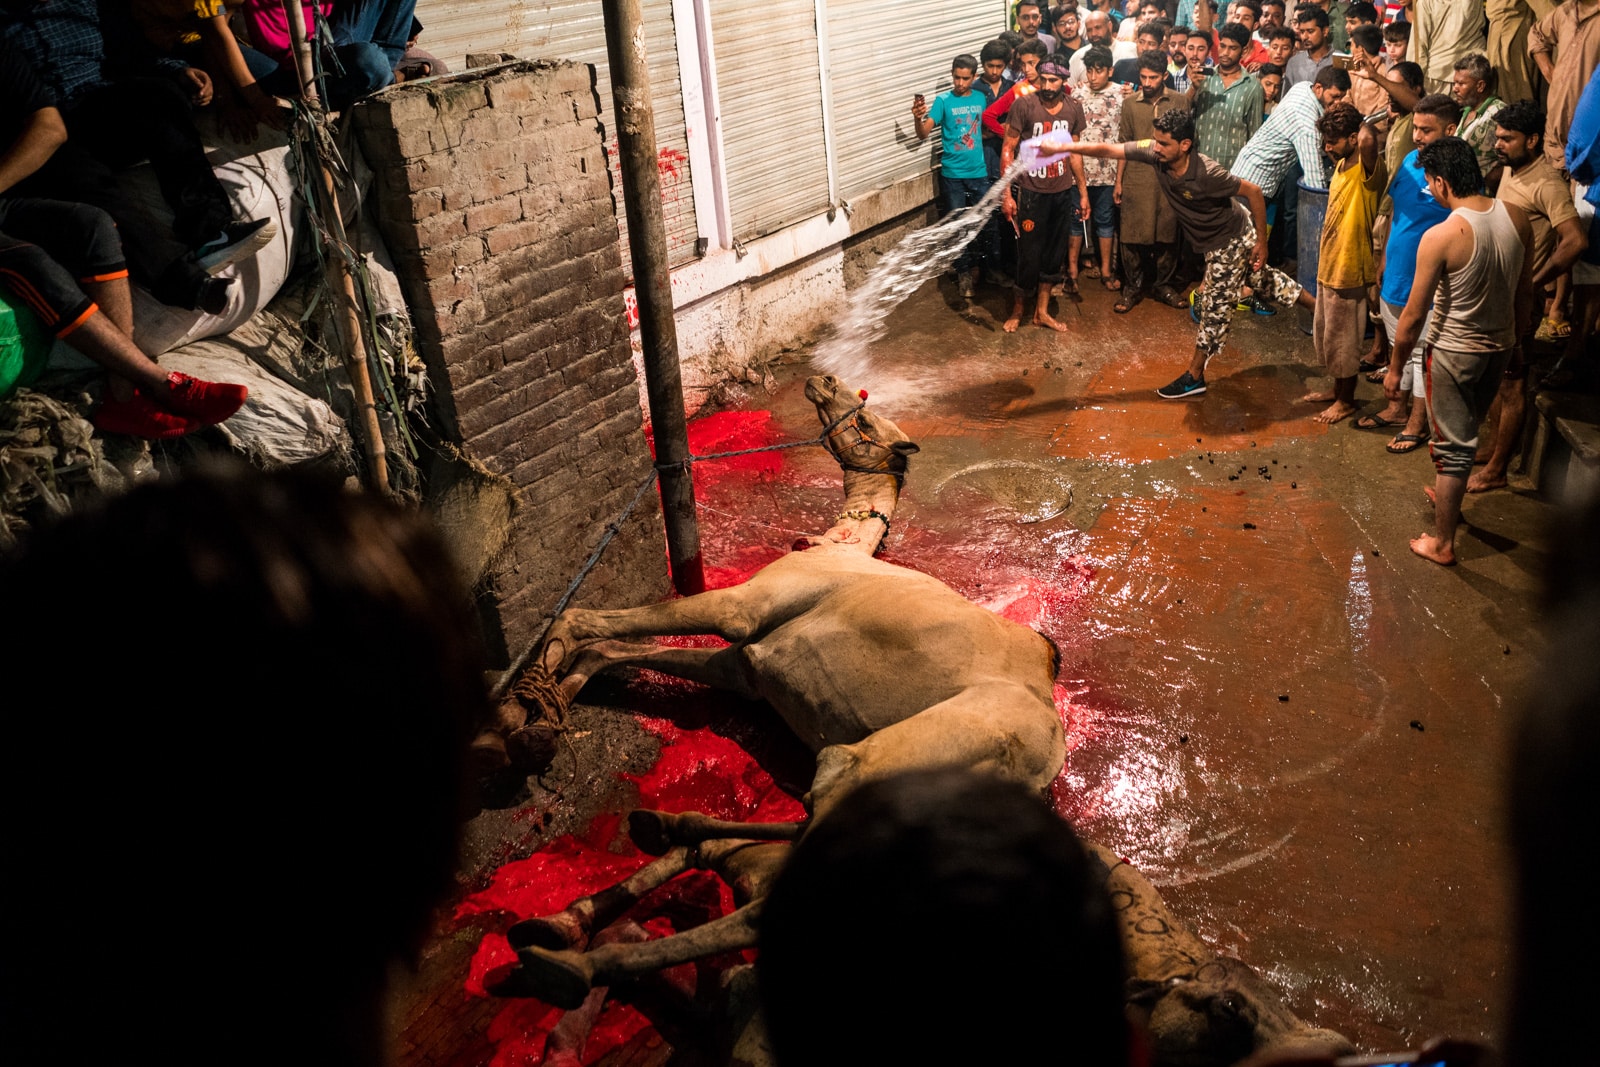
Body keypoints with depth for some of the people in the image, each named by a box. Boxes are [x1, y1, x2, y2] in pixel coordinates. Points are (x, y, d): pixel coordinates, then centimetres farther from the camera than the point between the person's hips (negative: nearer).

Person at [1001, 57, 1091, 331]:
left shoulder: (1073, 109, 1)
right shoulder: (1024, 105, -12)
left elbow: (1074, 152, 12)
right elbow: (1008, 149, -9)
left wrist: (1083, 192, 13)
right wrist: (1007, 194, -13)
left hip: (1063, 192, 5)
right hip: (1031, 192, -5)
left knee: (1054, 254, 12)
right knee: (1029, 254, 0)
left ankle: (1042, 311, 26)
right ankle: (1017, 310, 19)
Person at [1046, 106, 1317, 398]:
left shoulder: (1207, 174, -36)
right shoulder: (1153, 153, -20)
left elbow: (1253, 192, -25)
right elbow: (1108, 149, -16)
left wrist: (1261, 242, -19)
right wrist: (1061, 147, -22)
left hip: (1233, 241, -7)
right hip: (1211, 243, 8)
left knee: (1215, 308, 2)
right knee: (1262, 280, 24)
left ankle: (1194, 378, 12)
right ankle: (1316, 305, 44)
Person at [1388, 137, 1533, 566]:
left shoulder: (1441, 237, -24)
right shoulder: (1517, 219, -6)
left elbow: (1413, 316, -18)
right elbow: (1526, 293, 6)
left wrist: (1394, 366, -6)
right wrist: (1514, 339, 21)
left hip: (1454, 351, -6)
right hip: (1500, 347, 6)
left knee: (1452, 445, 6)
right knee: (1465, 429, 28)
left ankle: (1442, 543, 17)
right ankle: (1449, 496, 50)